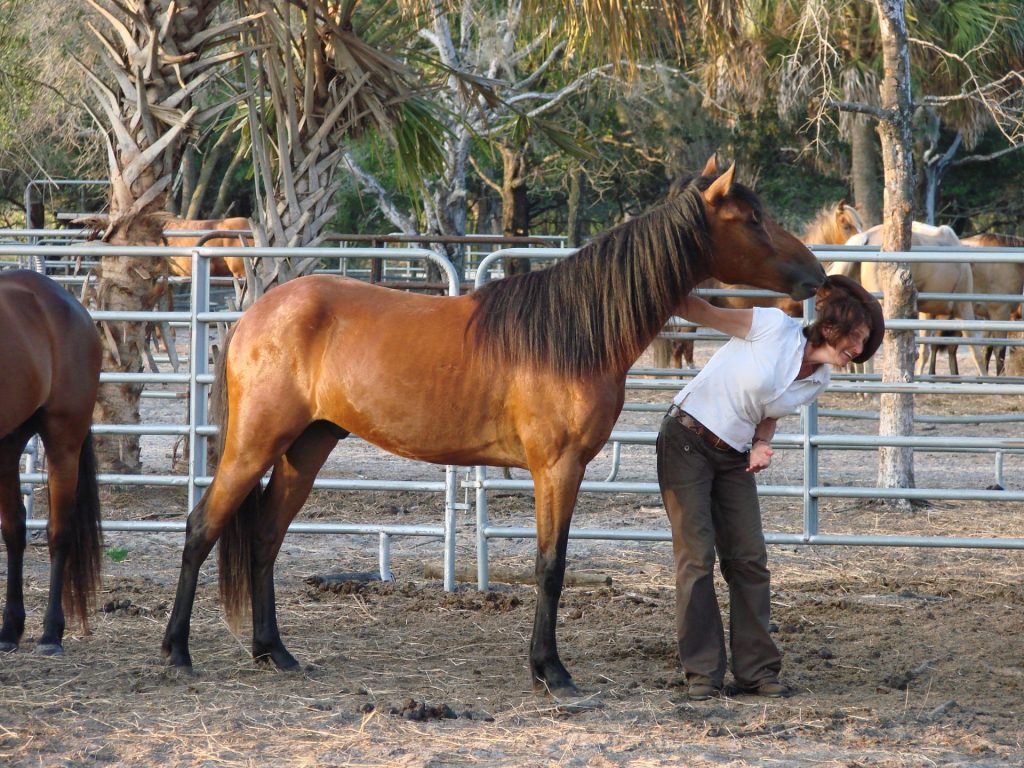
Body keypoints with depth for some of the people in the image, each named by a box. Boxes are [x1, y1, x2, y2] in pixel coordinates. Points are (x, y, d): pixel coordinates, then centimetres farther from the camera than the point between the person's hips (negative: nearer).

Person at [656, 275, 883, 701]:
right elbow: (696, 311, -12)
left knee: (749, 560, 2)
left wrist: (761, 446, -11)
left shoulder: (818, 382, 2)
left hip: (733, 458, 6)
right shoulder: (773, 327, -16)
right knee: (696, 556, -7)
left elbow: (767, 415, 11)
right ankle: (702, 672, -2)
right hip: (687, 440, -6)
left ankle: (756, 670, 9)